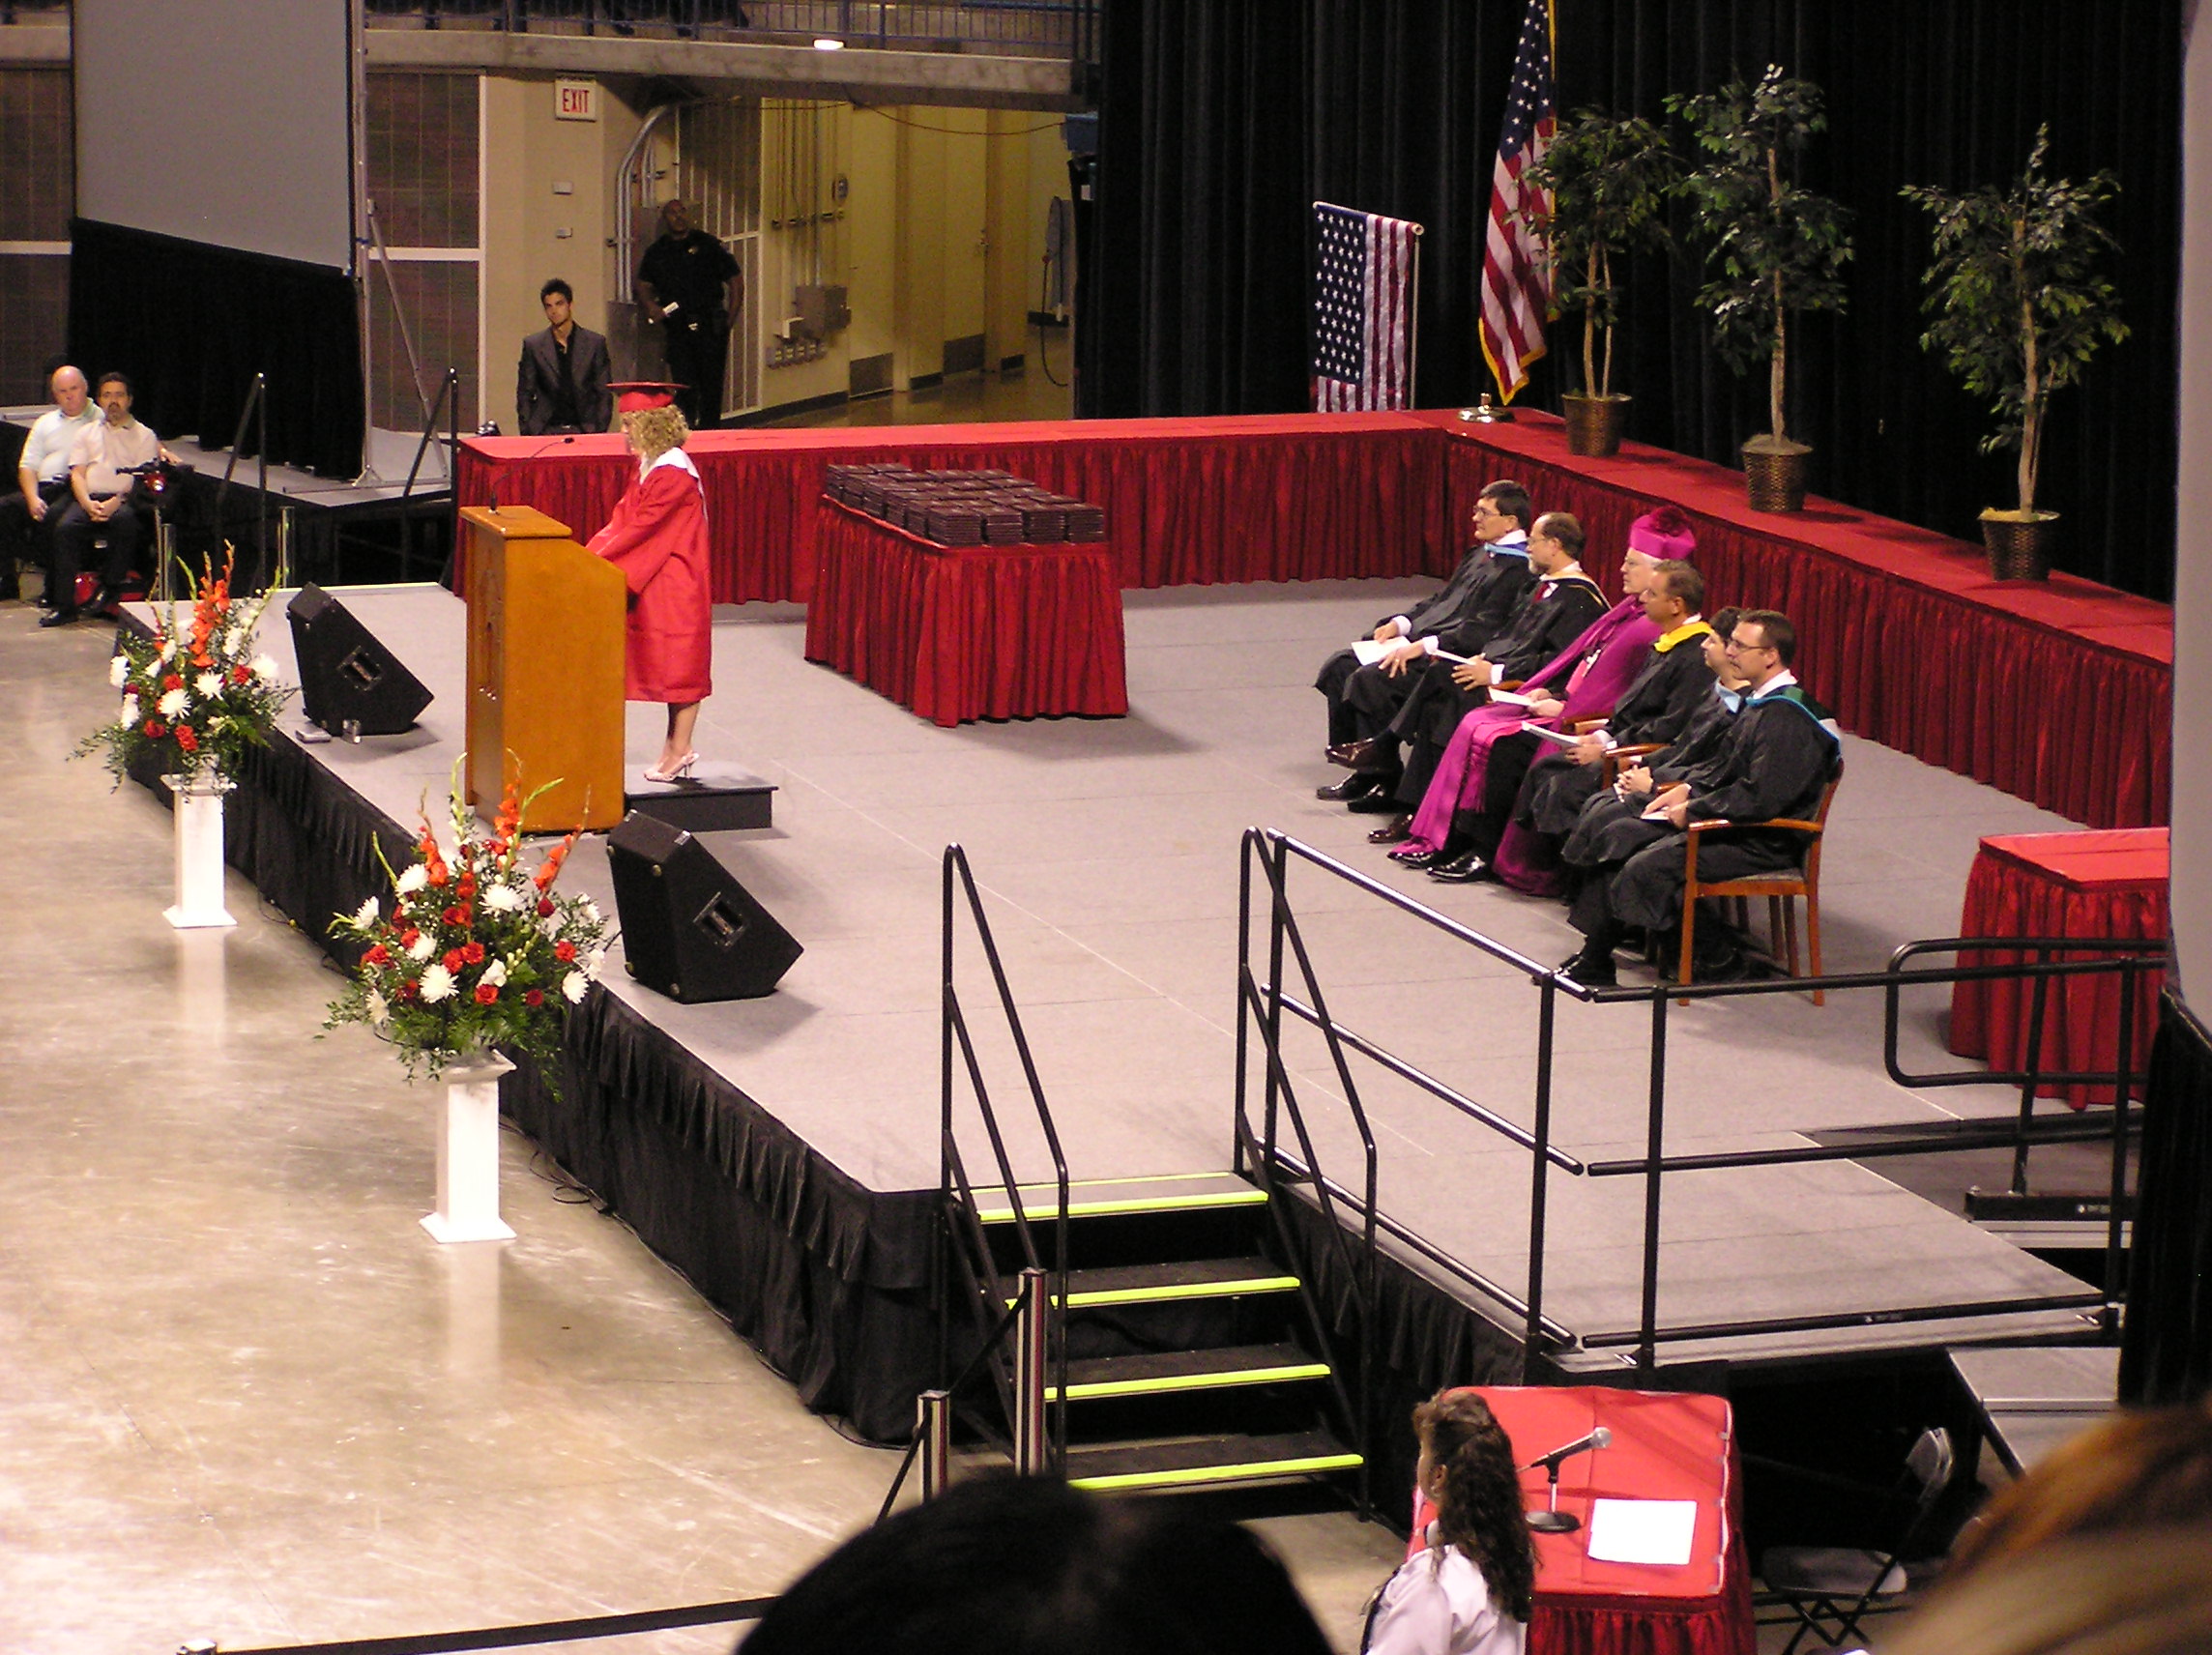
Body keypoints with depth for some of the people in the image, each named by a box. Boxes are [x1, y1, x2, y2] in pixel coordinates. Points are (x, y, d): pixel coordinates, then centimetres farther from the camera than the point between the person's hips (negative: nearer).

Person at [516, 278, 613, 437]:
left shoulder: (595, 343, 9)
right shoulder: (533, 345, 10)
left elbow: (604, 393, 9)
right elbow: (525, 394, 11)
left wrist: (600, 431, 0)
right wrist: (527, 433, 1)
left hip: (584, 429, 0)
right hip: (546, 431, 0)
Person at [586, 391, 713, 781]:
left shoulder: (673, 474, -20)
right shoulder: (648, 465, 9)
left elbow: (640, 529, -21)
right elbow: (622, 518, 10)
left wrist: (596, 559, -18)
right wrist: (588, 554, -2)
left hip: (677, 584, -9)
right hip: (656, 584, 9)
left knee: (680, 663, -1)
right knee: (674, 666, 14)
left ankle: (679, 749, 5)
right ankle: (676, 746, 20)